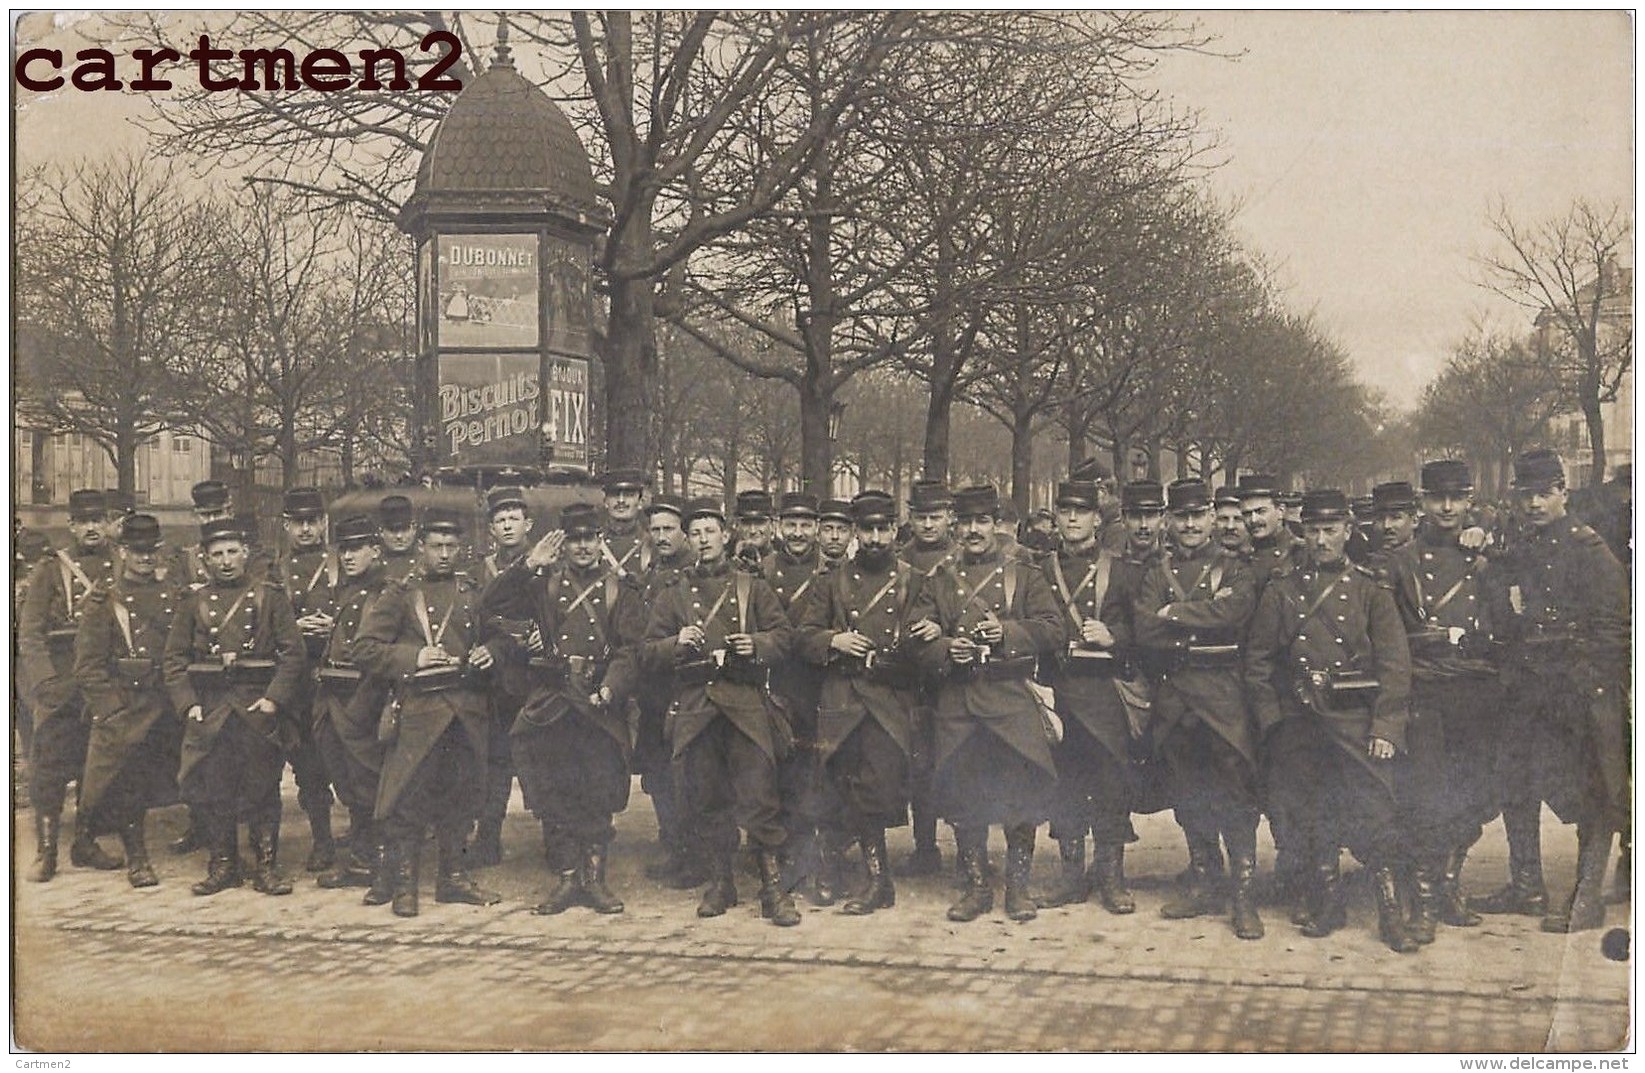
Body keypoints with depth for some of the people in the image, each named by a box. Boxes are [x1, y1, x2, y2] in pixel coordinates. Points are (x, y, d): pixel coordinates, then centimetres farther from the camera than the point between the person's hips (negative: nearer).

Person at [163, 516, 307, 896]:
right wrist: (187, 704, -4)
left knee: (262, 789, 3)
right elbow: (174, 658, 8)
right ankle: (223, 865, 16)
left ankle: (267, 867, 12)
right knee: (211, 789, 4)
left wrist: (274, 698, -12)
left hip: (258, 705, -2)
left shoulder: (270, 596, 3)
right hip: (209, 708, 2)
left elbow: (292, 652, -2)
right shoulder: (194, 603, 10)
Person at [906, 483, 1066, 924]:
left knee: (1022, 790, -4)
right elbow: (914, 638, 7)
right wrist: (946, 649, -13)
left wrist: (1008, 632, -15)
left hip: (1012, 700, -1)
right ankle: (976, 887, 15)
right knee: (963, 796, 2)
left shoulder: (1025, 578, 10)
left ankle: (1018, 885, 10)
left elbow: (1055, 631, 0)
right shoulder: (938, 584, 14)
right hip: (956, 703, 2)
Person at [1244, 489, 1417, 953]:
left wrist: (1386, 728, -10)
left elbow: (1394, 664, -2)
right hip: (1303, 723, 2)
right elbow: (1257, 662, 10)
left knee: (1375, 812, -8)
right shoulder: (1280, 592, 8)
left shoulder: (1371, 593, 3)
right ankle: (1327, 906, 23)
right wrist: (1272, 719, 2)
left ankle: (1392, 914, 0)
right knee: (1313, 817, 9)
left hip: (1358, 722, -2)